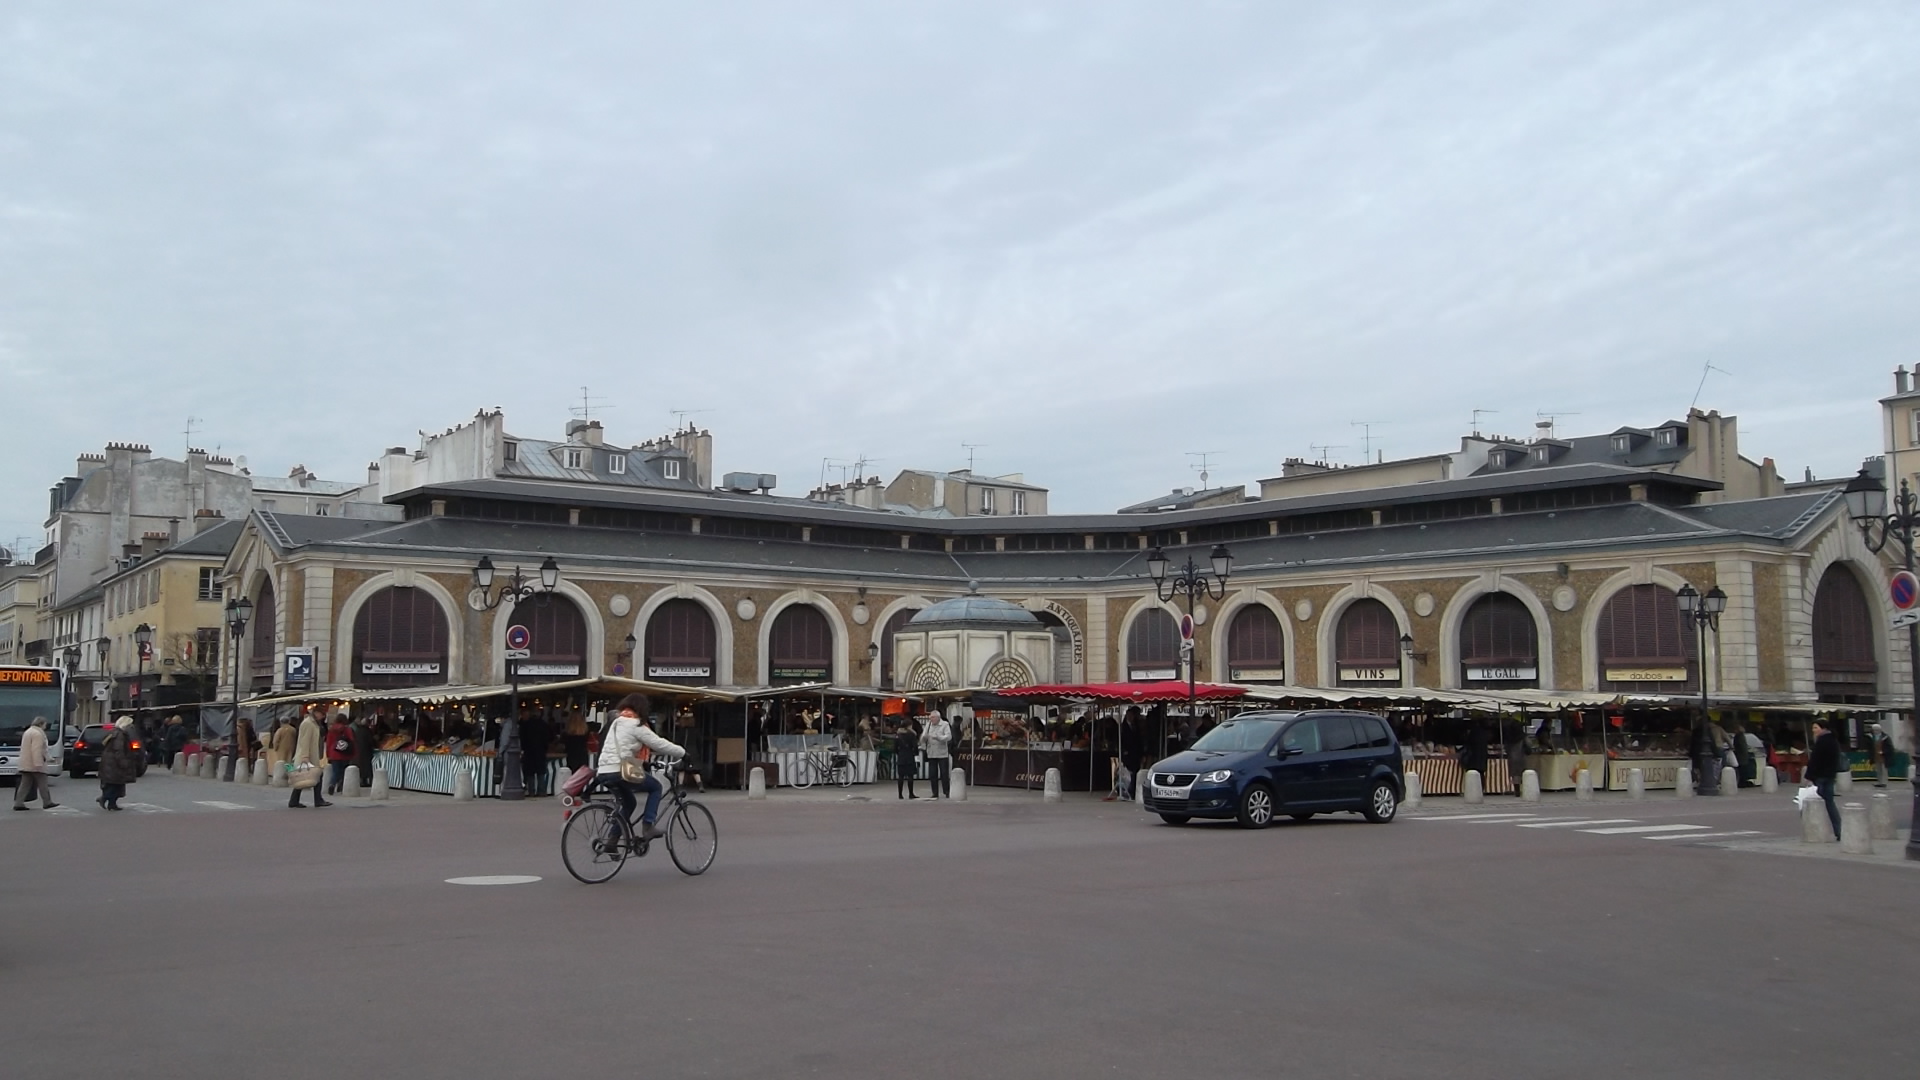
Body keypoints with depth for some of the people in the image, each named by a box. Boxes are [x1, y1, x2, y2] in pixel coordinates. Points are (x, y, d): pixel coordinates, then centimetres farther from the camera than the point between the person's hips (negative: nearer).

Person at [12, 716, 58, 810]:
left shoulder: (28, 732, 19)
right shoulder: (37, 734, -15)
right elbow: (36, 750, -24)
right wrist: (38, 764, -27)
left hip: (26, 765, 10)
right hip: (35, 764, -10)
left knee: (25, 784, 8)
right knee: (43, 783, -1)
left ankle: (18, 803, 2)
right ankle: (47, 803, 4)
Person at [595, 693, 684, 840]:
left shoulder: (617, 722, 22)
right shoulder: (635, 725, -5)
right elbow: (658, 744, -6)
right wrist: (682, 753, 5)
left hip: (603, 773, 8)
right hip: (619, 772, -8)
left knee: (628, 803, 25)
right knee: (655, 786, 11)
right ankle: (647, 827, 1)